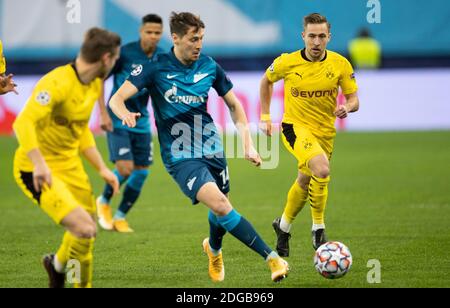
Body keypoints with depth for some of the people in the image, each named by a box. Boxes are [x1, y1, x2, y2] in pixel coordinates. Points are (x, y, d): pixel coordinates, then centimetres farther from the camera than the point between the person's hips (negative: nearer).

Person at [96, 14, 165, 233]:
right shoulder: (125, 53, -14)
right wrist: (103, 114, -11)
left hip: (141, 122, 5)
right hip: (118, 121, -5)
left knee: (141, 172, 2)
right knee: (125, 168, -15)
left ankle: (120, 217, 18)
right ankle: (104, 201, 14)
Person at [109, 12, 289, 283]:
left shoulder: (210, 67, 2)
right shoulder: (156, 68, -9)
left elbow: (234, 105, 14)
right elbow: (116, 100, -13)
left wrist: (248, 145, 7)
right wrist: (125, 113, -37)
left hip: (212, 148, 5)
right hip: (180, 156, -5)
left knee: (220, 209, 12)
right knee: (220, 205, -23)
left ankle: (214, 249, 48)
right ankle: (272, 258, -21)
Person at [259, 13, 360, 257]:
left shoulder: (340, 64, -7)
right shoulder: (287, 63, -10)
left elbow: (354, 100, -1)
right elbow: (267, 81, 11)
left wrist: (347, 107, -25)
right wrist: (265, 117, 9)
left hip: (325, 131, 4)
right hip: (295, 127, -4)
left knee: (305, 182, 17)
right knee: (322, 169, -30)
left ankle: (284, 227, 44)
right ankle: (318, 228, -14)